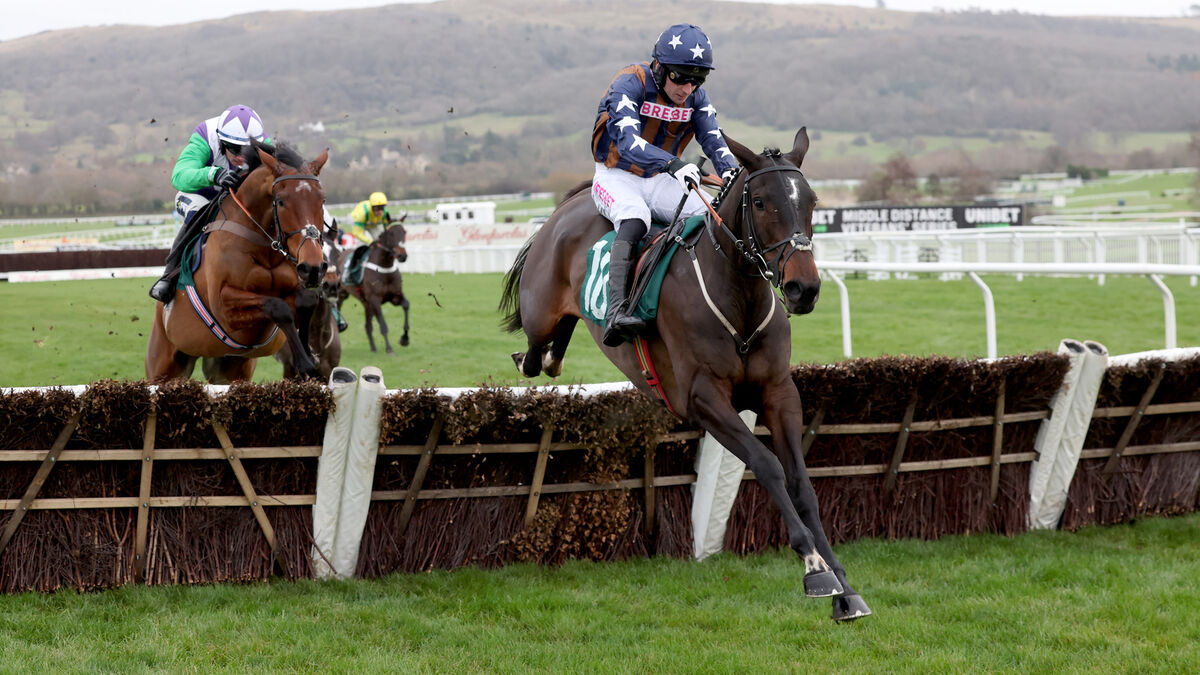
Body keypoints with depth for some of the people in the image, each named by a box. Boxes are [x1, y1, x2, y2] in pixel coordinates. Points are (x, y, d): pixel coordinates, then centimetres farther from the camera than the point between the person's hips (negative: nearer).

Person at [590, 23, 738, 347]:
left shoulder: (696, 98, -1)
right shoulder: (629, 85, -21)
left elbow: (714, 140, -12)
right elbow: (628, 141, -35)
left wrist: (730, 171, -36)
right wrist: (673, 164, -51)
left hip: (660, 181, 6)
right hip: (617, 177, -6)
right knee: (635, 219, -36)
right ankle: (617, 313, -50)